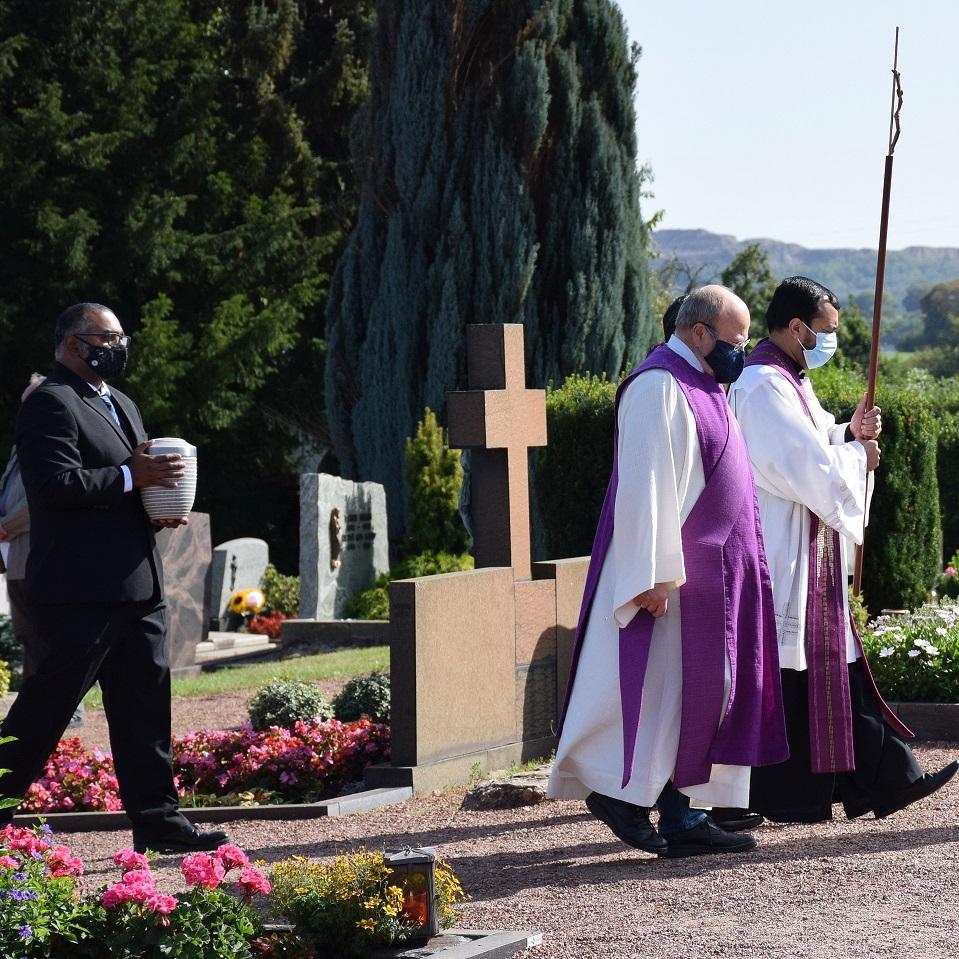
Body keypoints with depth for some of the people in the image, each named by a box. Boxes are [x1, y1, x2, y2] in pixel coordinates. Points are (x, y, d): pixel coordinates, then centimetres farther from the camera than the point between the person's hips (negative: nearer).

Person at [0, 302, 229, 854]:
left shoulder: (121, 406, 22)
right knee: (46, 707, -4)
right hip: (81, 592, -9)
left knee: (146, 705, 7)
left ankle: (157, 819, 10)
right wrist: (131, 477, -19)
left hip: (138, 589, 9)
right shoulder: (52, 404, -9)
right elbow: (56, 483, -22)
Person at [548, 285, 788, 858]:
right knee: (664, 684, -9)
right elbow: (644, 487, -21)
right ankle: (618, 789, 1)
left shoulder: (703, 387, 17)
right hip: (672, 576, -10)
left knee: (701, 692, 8)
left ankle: (681, 814, 9)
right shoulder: (659, 387, -15)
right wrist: (655, 577, -24)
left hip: (713, 571, 10)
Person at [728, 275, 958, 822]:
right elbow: (809, 467, -22)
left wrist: (848, 434, 4)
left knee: (835, 665, 10)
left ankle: (884, 781, 11)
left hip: (811, 556, 11)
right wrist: (859, 455, -6)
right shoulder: (764, 387, -17)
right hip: (783, 555, -11)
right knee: (790, 671, -5)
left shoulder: (790, 382, 16)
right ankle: (788, 797, 2)